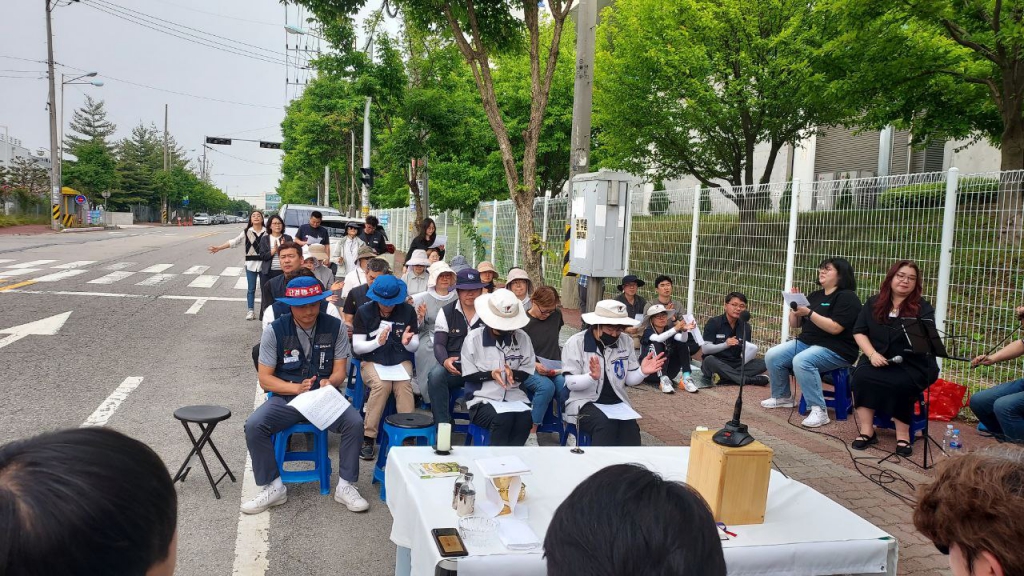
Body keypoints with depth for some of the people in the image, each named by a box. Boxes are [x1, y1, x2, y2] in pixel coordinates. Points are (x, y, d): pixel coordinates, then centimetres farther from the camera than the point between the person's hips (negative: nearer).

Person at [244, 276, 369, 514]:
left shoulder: (334, 327, -3)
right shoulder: (274, 330, -6)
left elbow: (340, 371, 1)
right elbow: (265, 378, -4)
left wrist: (330, 383, -24)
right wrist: (297, 388, -20)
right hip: (285, 398, 0)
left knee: (354, 422, -26)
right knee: (253, 425, -25)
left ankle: (345, 486, -7)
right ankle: (273, 487, -6)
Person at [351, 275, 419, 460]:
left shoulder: (408, 311, 0)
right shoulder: (364, 311, -3)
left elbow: (415, 347, 3)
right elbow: (357, 347, -5)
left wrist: (407, 342, -21)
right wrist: (377, 342, -23)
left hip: (400, 361, 1)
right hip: (372, 361, -1)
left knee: (404, 384, -30)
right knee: (382, 384, -32)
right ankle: (367, 438, -22)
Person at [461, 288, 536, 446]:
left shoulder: (522, 337, 7)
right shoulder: (473, 338, 0)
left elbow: (529, 372, 9)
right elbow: (467, 375, 1)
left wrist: (513, 374, -12)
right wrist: (490, 375, -16)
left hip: (515, 397, 2)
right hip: (483, 399, -2)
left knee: (525, 419, -31)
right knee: (503, 418, -34)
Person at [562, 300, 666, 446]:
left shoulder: (626, 341, 5)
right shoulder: (575, 342, -8)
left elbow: (629, 379, 7)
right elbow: (570, 383, -12)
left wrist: (642, 372, -15)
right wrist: (592, 377, -31)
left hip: (617, 402, 4)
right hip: (584, 402, -4)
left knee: (630, 427, -26)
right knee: (605, 423, -33)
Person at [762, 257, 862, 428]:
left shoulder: (847, 297, -10)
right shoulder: (815, 295, 14)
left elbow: (835, 328, -23)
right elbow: (795, 324, 14)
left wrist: (809, 313, -24)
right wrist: (794, 307, -4)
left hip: (835, 349, -8)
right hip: (805, 342, 8)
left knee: (801, 361, -36)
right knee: (772, 356, -7)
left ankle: (819, 410, -29)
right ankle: (782, 396, 13)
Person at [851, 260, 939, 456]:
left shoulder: (923, 308, 2)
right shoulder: (873, 303, 10)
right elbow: (859, 332, 5)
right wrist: (872, 354, -11)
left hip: (912, 365, -2)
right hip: (877, 361, 2)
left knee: (899, 384, -33)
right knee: (861, 377, -28)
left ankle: (903, 435, -16)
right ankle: (866, 430, -21)